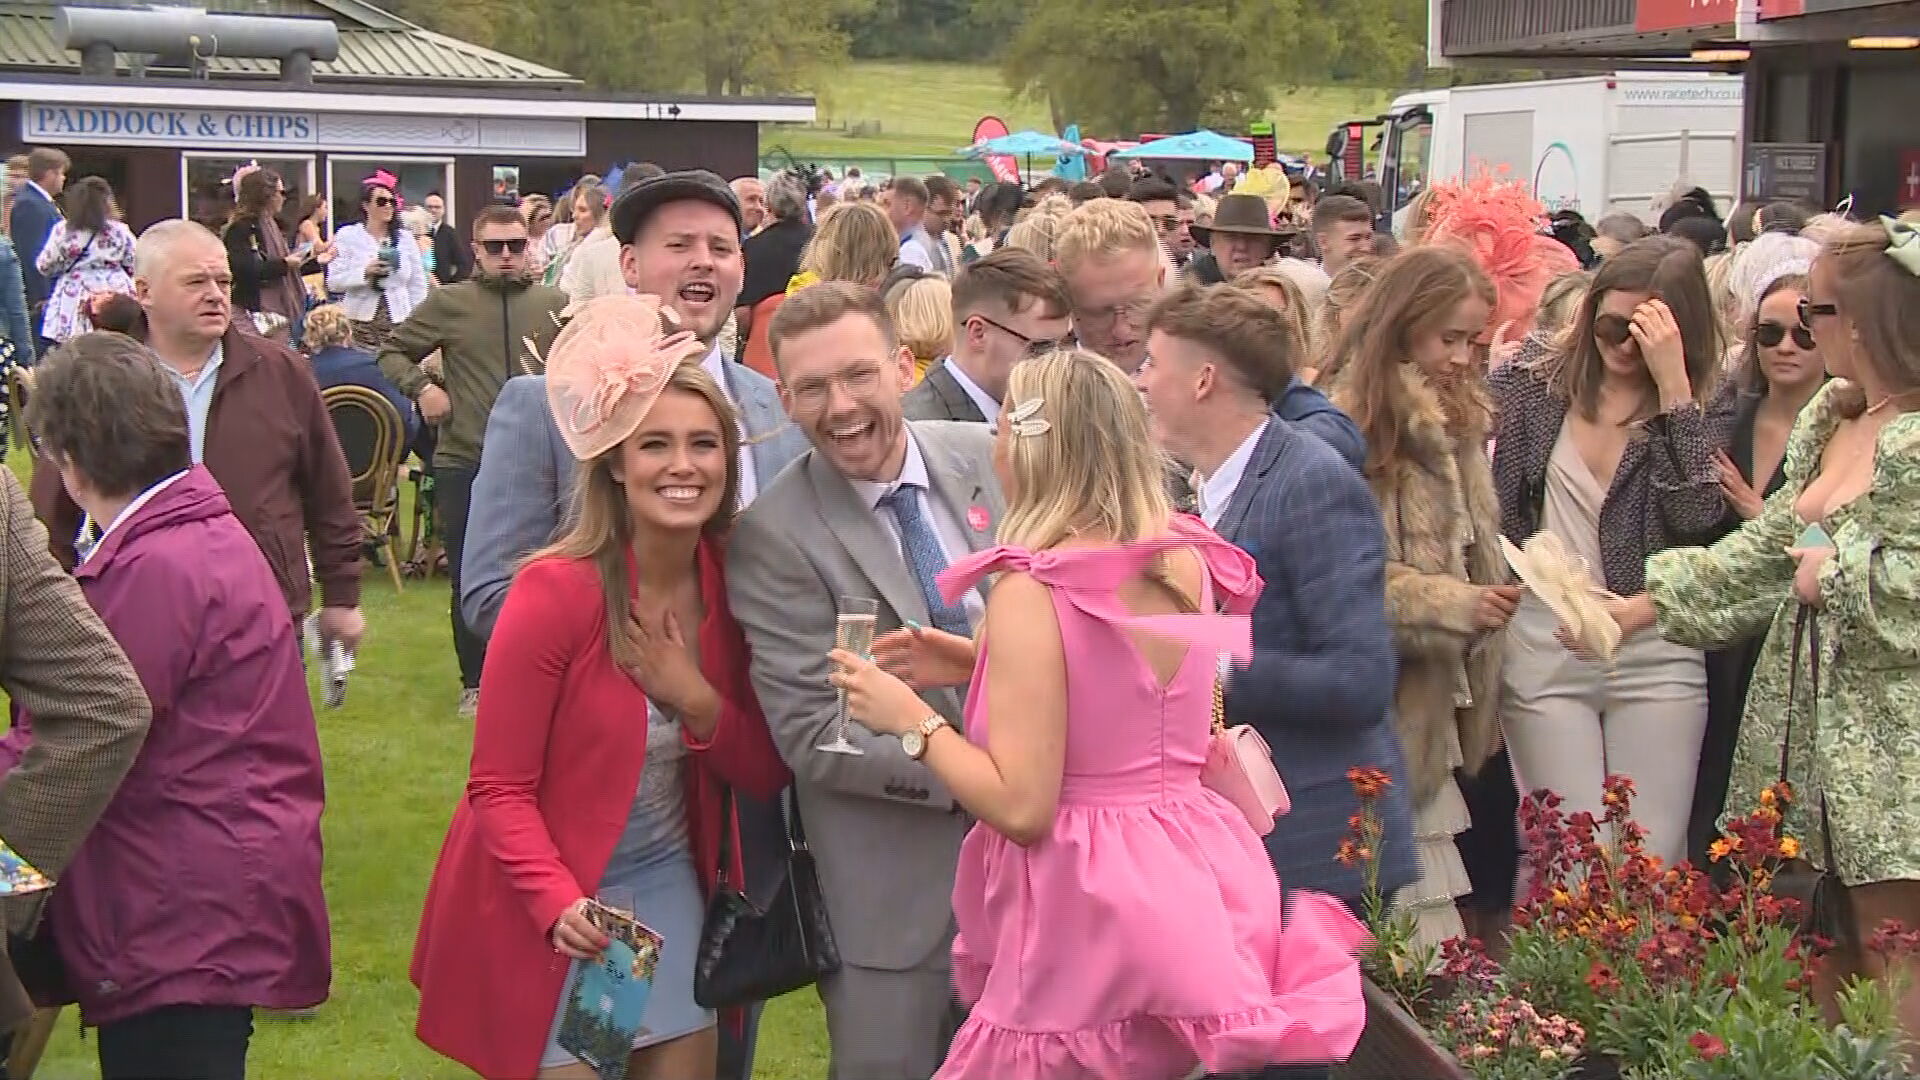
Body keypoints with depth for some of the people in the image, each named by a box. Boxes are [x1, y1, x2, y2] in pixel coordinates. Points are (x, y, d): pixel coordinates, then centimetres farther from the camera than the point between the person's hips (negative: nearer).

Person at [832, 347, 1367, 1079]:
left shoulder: (1031, 593, -18)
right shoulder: (1187, 564, 3)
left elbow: (1022, 806, -20)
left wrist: (912, 720, -7)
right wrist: (983, 665, 17)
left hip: (1089, 911, -7)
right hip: (1193, 886, 7)